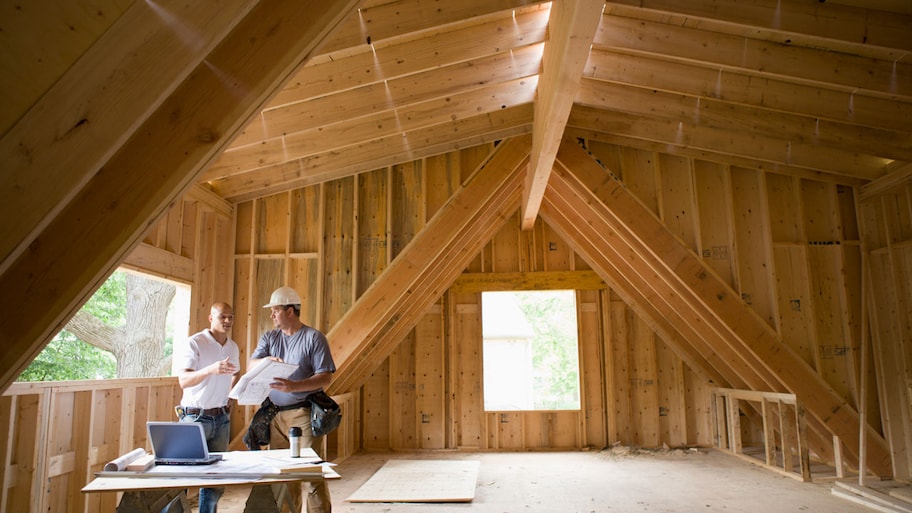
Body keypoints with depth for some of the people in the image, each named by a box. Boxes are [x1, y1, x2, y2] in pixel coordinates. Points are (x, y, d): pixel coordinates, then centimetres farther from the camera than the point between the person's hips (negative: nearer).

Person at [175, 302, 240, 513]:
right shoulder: (194, 343, -11)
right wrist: (210, 369, -37)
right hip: (196, 416, -5)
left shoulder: (233, 347, 9)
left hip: (222, 417, 6)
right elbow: (183, 380, -21)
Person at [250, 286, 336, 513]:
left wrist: (295, 387, -23)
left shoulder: (313, 337, -3)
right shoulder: (269, 337, 13)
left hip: (304, 413, -5)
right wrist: (267, 361, -22)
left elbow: (326, 377, -9)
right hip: (276, 415, 5)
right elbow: (250, 366, 0)